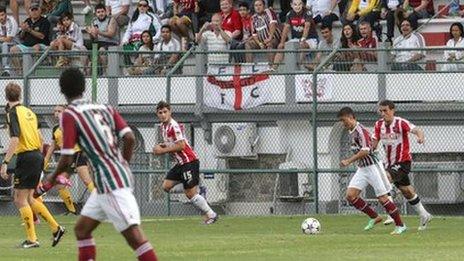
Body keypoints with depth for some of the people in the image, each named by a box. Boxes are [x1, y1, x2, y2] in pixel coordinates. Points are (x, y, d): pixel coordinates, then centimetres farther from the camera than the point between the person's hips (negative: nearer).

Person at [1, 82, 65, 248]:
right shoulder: (29, 112, 14)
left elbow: (15, 139, -22)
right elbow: (40, 138, 17)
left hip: (26, 158, -8)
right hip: (37, 156, 8)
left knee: (20, 200, -1)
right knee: (28, 199, 16)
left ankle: (32, 239, -4)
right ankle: (56, 228, 13)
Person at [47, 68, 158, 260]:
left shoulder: (69, 115, -6)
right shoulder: (105, 109, 12)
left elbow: (67, 159, -8)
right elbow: (130, 138, 3)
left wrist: (53, 177, 11)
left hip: (111, 183, -8)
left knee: (134, 236, -12)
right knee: (81, 229, 17)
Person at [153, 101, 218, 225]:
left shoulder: (174, 126, -17)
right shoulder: (163, 127, 12)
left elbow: (181, 145, -22)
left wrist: (163, 150, -16)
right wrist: (161, 146, 6)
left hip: (189, 161, -10)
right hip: (181, 163, 10)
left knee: (191, 193, -10)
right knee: (166, 186, 5)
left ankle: (211, 215, -3)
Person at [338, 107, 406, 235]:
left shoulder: (360, 130, -17)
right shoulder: (352, 132, 11)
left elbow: (365, 151, -26)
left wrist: (349, 161, -24)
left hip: (372, 166, -9)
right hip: (362, 169, 9)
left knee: (382, 198, -6)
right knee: (350, 195, -3)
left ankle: (400, 225, 5)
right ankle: (374, 217, 9)